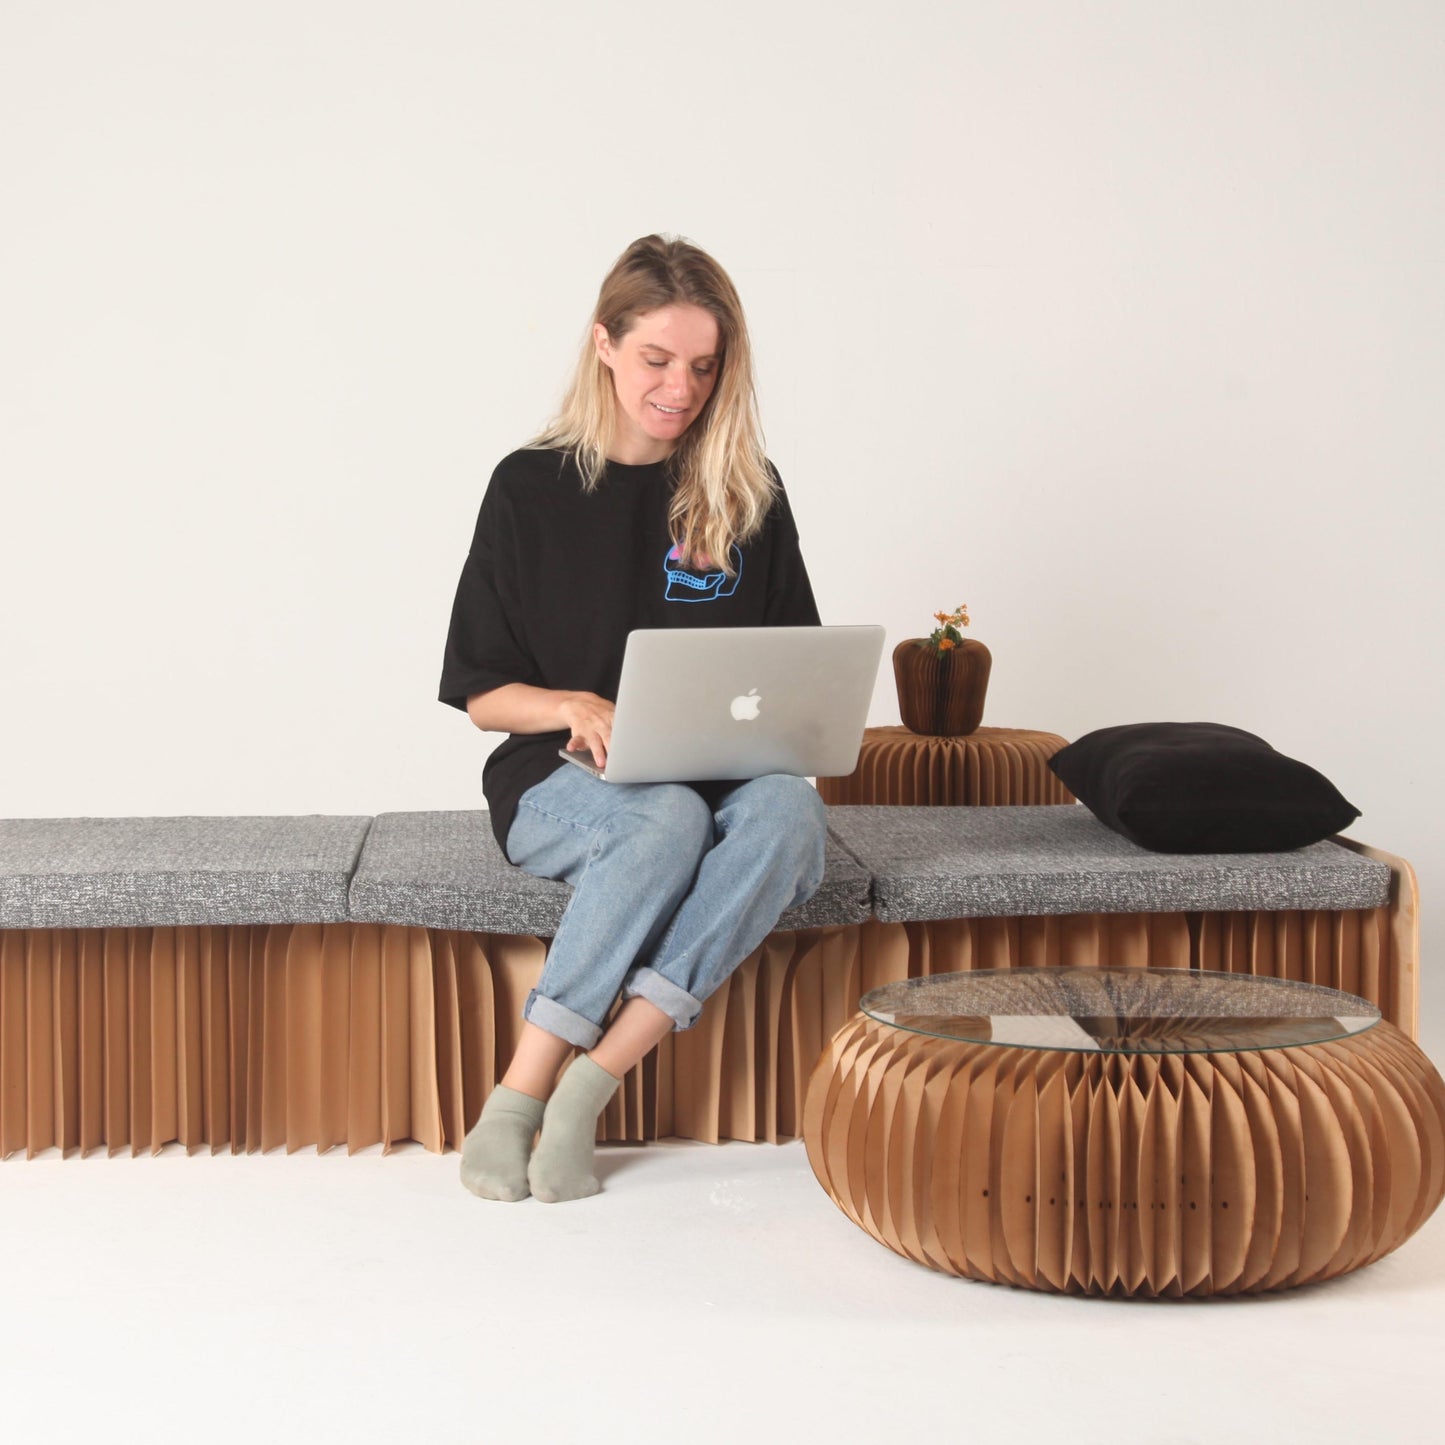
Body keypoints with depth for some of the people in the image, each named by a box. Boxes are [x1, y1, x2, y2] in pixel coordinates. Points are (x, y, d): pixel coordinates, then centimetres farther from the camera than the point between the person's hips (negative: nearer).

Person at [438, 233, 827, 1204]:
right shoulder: (531, 487, 3)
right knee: (668, 819, -37)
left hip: (721, 776, 2)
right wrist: (574, 707, -18)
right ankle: (514, 1106, -32)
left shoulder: (747, 494, 9)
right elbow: (483, 695, 3)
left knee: (792, 812, -34)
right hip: (561, 784, -2)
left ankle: (588, 1088, -36)